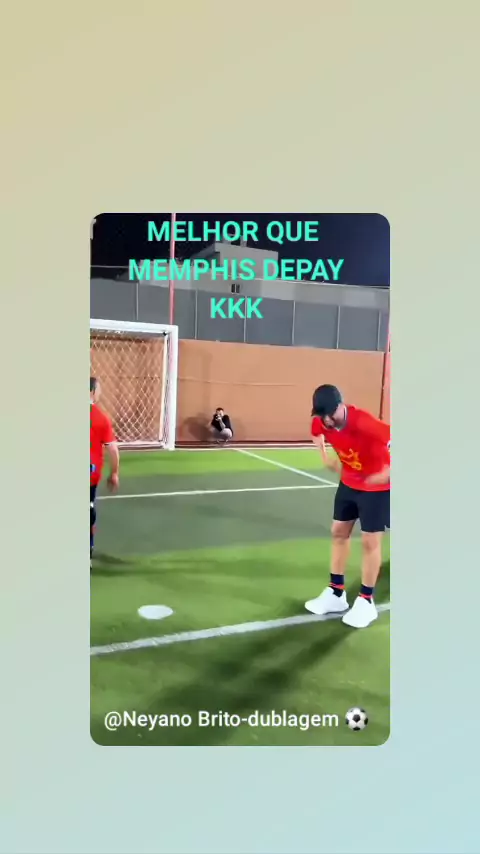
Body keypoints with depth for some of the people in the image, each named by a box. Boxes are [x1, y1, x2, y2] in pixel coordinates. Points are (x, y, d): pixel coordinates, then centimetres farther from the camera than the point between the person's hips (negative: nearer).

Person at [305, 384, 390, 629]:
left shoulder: (363, 422, -35)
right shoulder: (320, 422, -14)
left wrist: (386, 474, -40)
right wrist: (327, 459, 1)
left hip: (376, 486, -6)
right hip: (348, 482, 7)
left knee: (370, 541, 1)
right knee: (339, 532, 11)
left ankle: (366, 601, 17)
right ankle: (336, 593, 25)